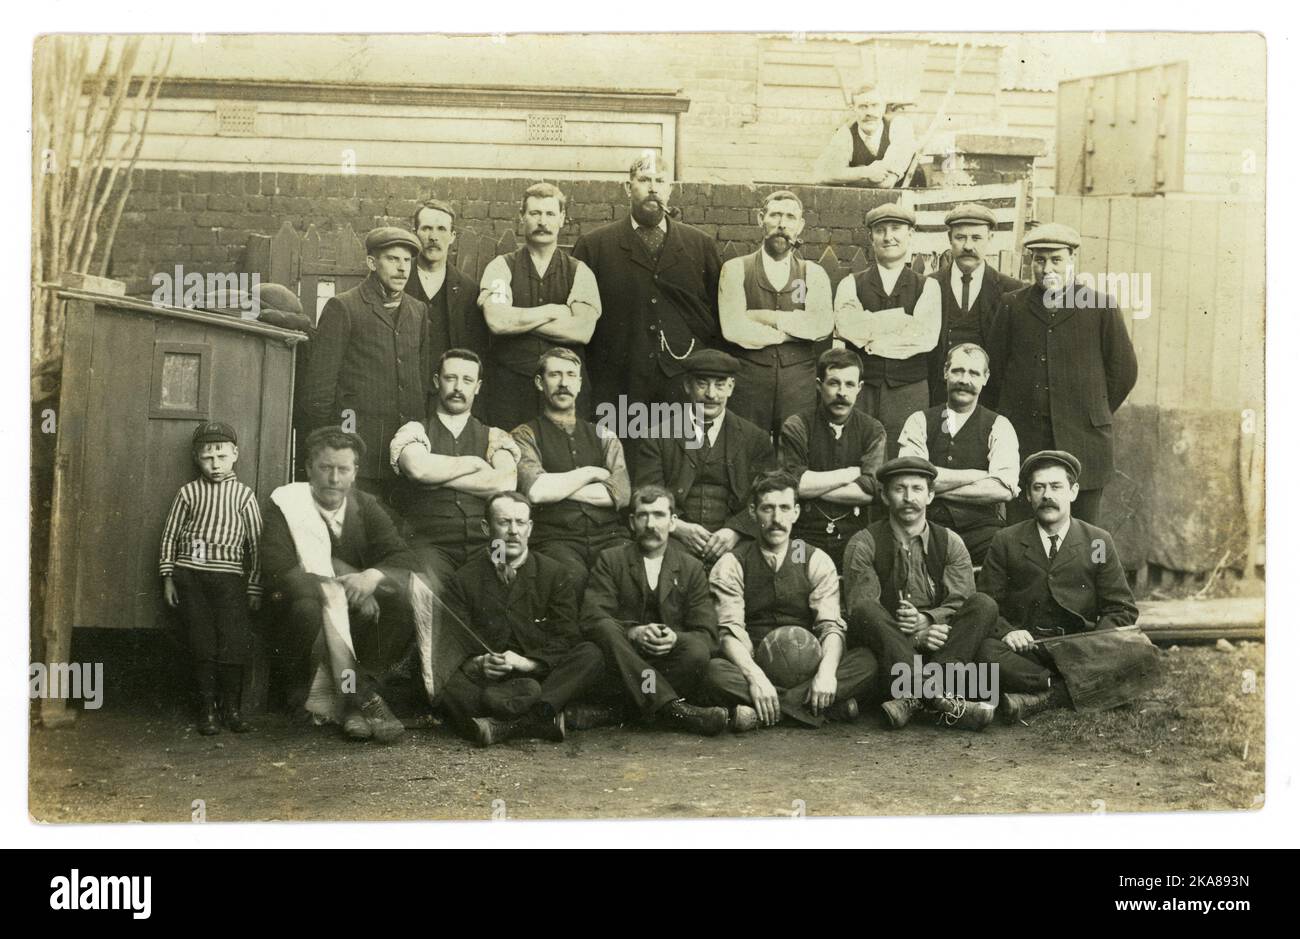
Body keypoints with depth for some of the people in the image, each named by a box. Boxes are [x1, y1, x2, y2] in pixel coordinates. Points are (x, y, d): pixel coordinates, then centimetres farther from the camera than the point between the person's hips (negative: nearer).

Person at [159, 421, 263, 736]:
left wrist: (254, 587, 1)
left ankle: (233, 708, 9)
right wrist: (168, 577, 5)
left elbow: (256, 542, 4)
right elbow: (171, 535, 10)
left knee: (233, 642, -5)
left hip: (228, 575, -1)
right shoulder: (189, 492, 6)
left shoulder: (244, 494, 4)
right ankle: (207, 708, 11)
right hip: (189, 572, 1)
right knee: (201, 643, 3)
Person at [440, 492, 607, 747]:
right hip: (485, 678, 0)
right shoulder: (465, 580, 9)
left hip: (541, 675, 1)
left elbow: (566, 639, 1)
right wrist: (477, 664, -19)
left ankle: (506, 725, -41)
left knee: (590, 655, -26)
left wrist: (527, 662, -17)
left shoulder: (555, 575, 9)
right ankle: (543, 719, -39)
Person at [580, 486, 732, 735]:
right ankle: (672, 711, -45)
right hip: (623, 663, -1)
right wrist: (634, 633, -24)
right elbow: (591, 619, -5)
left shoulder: (692, 569, 13)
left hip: (670, 658, 1)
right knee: (607, 629, -33)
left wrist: (675, 638, -20)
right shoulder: (610, 560, 9)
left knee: (697, 651, -31)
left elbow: (707, 635, 3)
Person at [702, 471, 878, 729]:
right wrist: (755, 677, -29)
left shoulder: (816, 561, 6)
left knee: (865, 662, -24)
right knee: (713, 672, -34)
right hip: (752, 666, -1)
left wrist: (826, 671, -27)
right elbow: (730, 632, -9)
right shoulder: (731, 565, 2)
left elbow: (831, 626, -5)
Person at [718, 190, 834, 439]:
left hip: (800, 384, 1)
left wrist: (763, 316, -9)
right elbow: (733, 328, -11)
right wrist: (797, 329, -4)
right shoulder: (735, 269, 4)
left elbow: (823, 325, -9)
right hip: (748, 380, -1)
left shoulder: (814, 274, 9)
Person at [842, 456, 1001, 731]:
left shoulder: (949, 543, 12)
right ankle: (939, 696, -44)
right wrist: (914, 635, -20)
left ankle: (913, 696, -36)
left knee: (984, 605, -21)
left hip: (940, 646, 2)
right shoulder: (863, 545, 4)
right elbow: (861, 609, -7)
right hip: (887, 649, -2)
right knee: (865, 610, -31)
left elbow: (961, 603, 0)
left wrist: (926, 620, -22)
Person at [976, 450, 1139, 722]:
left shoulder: (1099, 542, 9)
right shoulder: (1006, 542, 9)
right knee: (987, 651, -34)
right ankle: (1068, 690, -29)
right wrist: (1007, 631, -16)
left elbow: (1123, 610, 8)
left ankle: (1039, 698, -26)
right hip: (1024, 646, -1)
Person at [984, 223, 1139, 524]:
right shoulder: (1012, 305, 8)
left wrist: (1095, 415, 10)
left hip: (1083, 443, -1)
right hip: (1023, 441, 1)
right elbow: (993, 368, 12)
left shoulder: (1102, 307, 3)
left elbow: (1124, 371, 9)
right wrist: (1007, 421, 9)